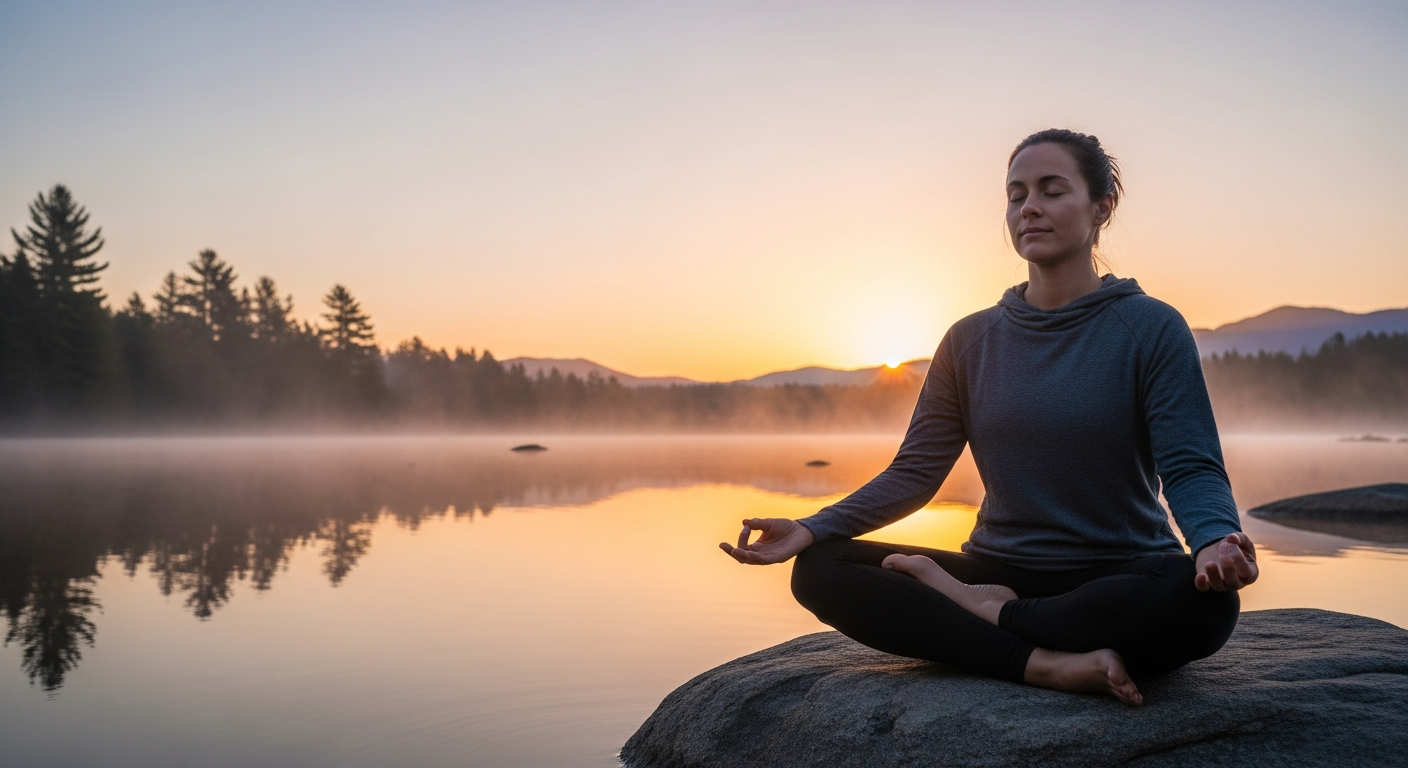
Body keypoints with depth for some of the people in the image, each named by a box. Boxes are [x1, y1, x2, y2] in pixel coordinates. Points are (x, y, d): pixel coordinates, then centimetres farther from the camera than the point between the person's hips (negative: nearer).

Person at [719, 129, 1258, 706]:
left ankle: (987, 614, -18)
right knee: (818, 570, -18)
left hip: (1117, 580, -2)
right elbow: (915, 472, 3)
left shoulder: (1151, 328, -2)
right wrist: (812, 529, -12)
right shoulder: (971, 341, 7)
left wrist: (1216, 541, -34)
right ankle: (1042, 663, -28)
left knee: (1205, 599, -37)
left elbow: (1192, 469, -10)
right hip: (1000, 569, 3)